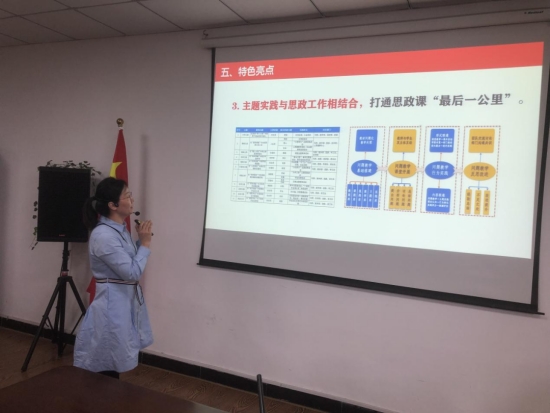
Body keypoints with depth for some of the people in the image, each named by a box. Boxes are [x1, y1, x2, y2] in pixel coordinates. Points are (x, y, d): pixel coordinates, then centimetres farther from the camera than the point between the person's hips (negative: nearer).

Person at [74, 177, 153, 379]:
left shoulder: (120, 230, 6)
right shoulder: (104, 236, -24)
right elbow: (132, 273, -23)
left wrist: (141, 240, 2)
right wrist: (145, 243, -16)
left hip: (125, 303, 9)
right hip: (113, 306, -9)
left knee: (113, 365, 21)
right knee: (106, 368, 6)